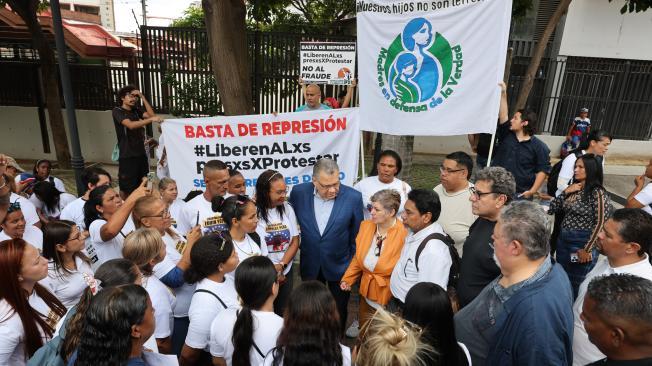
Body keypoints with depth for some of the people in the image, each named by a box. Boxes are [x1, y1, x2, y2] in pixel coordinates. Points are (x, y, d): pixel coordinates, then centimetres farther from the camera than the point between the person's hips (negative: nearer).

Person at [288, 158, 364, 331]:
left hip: (340, 266, -1)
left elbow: (356, 236, -7)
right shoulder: (299, 192, -15)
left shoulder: (353, 197, -19)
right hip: (310, 265, 2)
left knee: (339, 311, 20)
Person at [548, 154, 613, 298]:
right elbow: (553, 208, 6)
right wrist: (566, 192, -7)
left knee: (575, 285, 9)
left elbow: (600, 223, -17)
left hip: (581, 243, -7)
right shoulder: (573, 189, 8)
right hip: (563, 240, 7)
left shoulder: (597, 192, -12)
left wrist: (587, 249, -17)